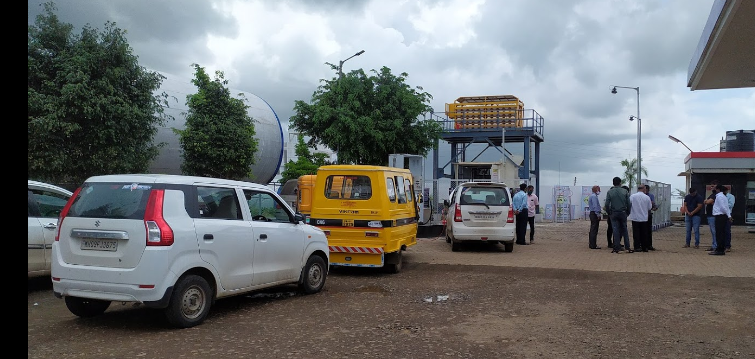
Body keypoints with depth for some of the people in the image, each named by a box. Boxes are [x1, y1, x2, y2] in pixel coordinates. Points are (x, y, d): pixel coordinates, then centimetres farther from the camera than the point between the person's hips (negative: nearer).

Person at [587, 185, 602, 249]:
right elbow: (595, 206, -21)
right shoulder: (594, 196, -15)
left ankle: (591, 244, 22)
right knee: (594, 230, -9)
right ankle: (593, 245, -9)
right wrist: (598, 214, -20)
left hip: (592, 213, 11)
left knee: (592, 230, 15)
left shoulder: (591, 196, 18)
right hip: (595, 214, -11)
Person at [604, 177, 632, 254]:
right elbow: (629, 203, -2)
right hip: (623, 213, 1)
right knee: (624, 230, 9)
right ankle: (627, 248, 8)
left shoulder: (609, 192, -4)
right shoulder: (625, 191, -1)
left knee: (616, 230, 2)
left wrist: (608, 213, 7)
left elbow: (607, 204, -6)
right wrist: (628, 212, 10)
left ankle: (617, 248, 1)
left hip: (614, 213, -1)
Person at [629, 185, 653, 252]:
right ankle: (644, 247, 13)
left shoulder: (632, 196, -6)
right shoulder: (647, 197, -3)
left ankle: (637, 247, 0)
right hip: (644, 218, 1)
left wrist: (630, 212, 18)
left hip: (635, 218, -1)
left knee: (636, 234, 3)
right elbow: (649, 208, 5)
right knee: (644, 234, 10)